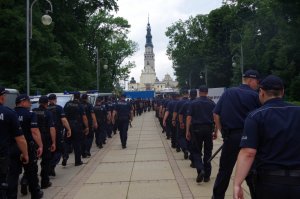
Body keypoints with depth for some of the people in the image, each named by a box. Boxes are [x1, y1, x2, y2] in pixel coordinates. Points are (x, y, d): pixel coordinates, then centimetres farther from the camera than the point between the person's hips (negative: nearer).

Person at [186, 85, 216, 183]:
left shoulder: (193, 103, 0)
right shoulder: (212, 103, 3)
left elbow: (189, 117, -5)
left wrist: (187, 131, -3)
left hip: (196, 129, -1)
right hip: (208, 129, 1)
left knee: (196, 151, 8)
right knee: (208, 152, 10)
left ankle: (200, 170, -15)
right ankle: (207, 175, 14)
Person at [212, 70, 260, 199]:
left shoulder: (228, 93, 5)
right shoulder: (255, 96, -4)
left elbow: (216, 114, 2)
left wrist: (222, 131, 8)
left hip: (231, 137, 2)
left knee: (225, 169, 12)